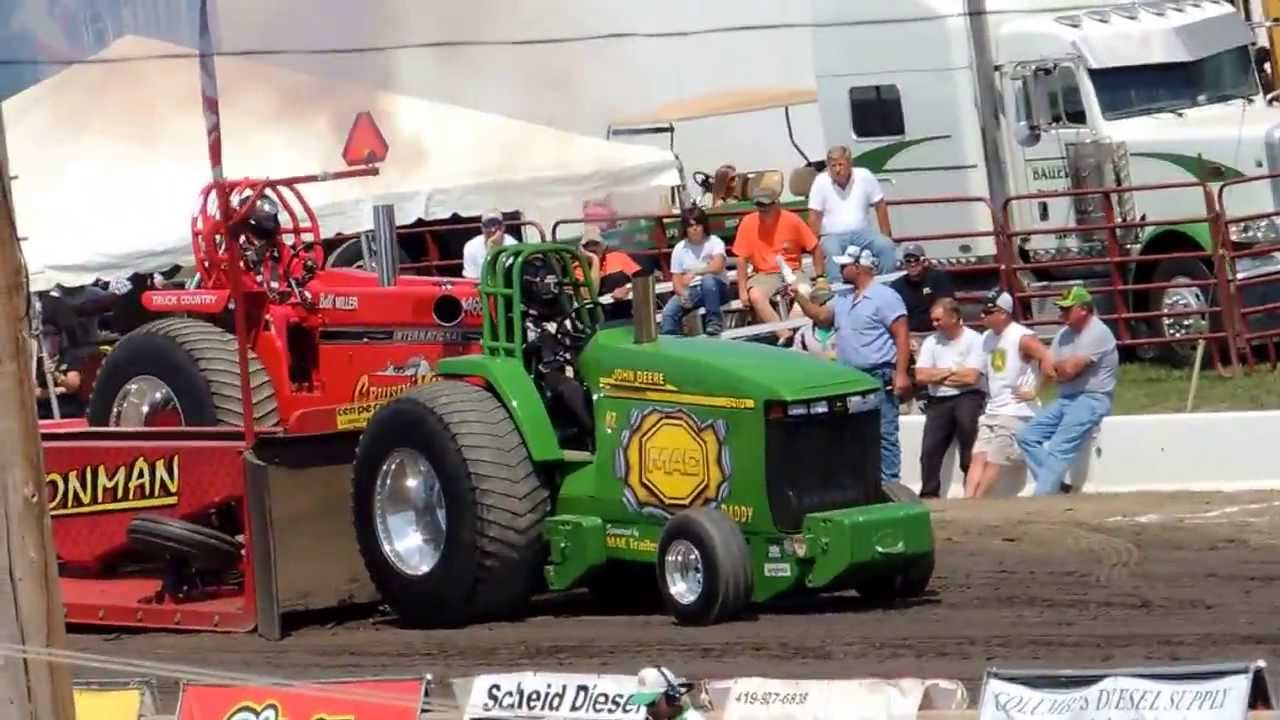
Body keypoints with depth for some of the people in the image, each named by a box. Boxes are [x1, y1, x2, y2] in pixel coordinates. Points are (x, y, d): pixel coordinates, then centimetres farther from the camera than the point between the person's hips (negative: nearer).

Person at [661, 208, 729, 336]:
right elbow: (676, 280, 2)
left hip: (715, 289, -2)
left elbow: (717, 267, -22)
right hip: (690, 291, 2)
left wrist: (694, 273, -33)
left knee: (708, 279, -39)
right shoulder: (679, 249, 6)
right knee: (668, 312, -26)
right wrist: (682, 294, -20)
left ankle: (714, 321, -25)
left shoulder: (714, 242, -4)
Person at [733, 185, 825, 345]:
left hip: (793, 272, 0)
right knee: (755, 296, -33)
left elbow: (815, 249, 2)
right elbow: (742, 259, -1)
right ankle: (784, 334, -40)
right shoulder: (748, 223, -5)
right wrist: (742, 291, -7)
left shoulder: (791, 220, -6)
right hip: (765, 275, 0)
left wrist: (820, 278, -3)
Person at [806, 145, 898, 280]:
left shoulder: (864, 177, 0)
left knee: (887, 246, -24)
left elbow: (880, 206, 7)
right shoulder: (821, 182, -4)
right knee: (832, 252, -36)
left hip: (862, 233, 2)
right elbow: (814, 217, -3)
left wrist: (886, 237, 3)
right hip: (833, 235, -2)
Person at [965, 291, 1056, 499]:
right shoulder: (987, 338, 11)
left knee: (993, 462, -7)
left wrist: (1033, 392, -16)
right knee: (978, 458, -4)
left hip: (1015, 412, -8)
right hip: (991, 411, 8)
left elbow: (1049, 362, -23)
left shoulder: (1023, 338, -14)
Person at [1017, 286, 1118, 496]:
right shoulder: (1065, 334, 15)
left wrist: (1057, 365, 3)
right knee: (1027, 436, -1)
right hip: (1065, 399, 9)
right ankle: (1055, 486, -9)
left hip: (1091, 400, -9)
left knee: (1059, 449, -21)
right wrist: (1065, 368, -7)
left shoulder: (1097, 333, -12)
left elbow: (1070, 369, -19)